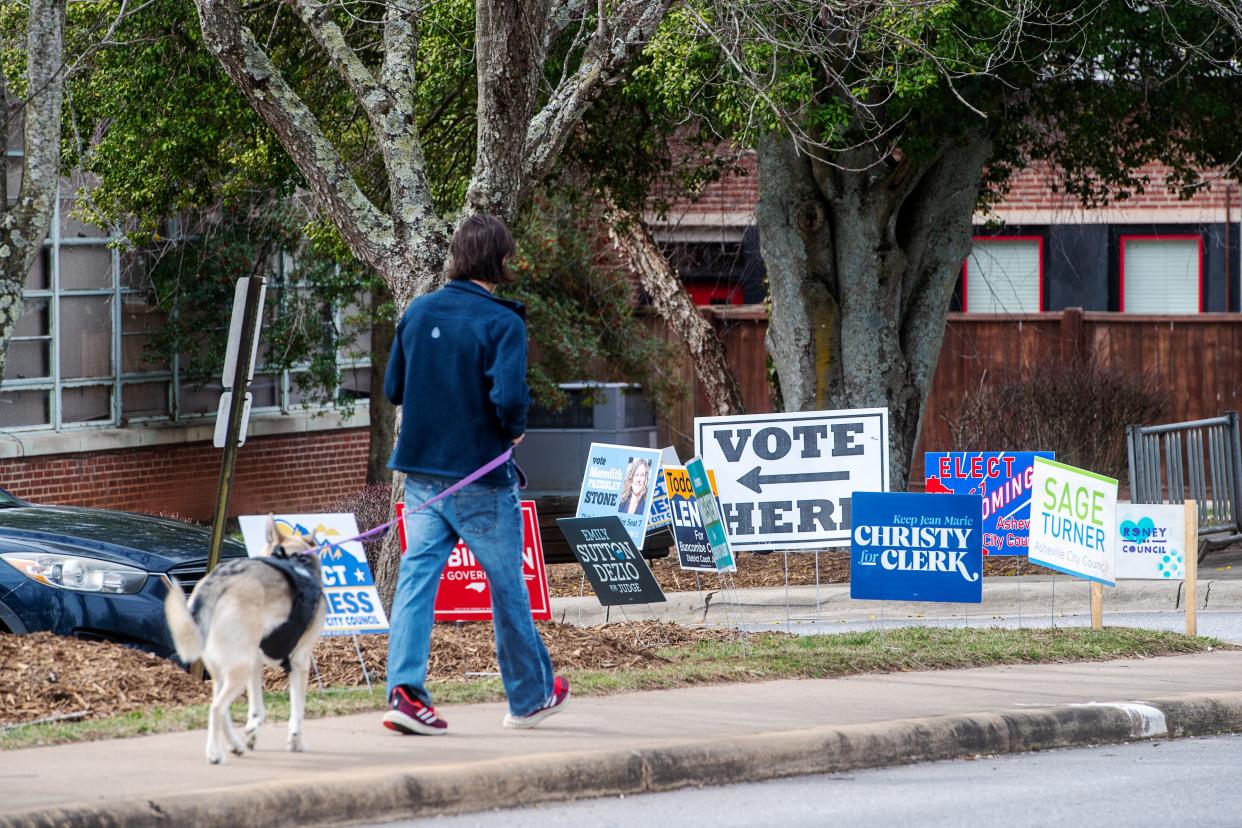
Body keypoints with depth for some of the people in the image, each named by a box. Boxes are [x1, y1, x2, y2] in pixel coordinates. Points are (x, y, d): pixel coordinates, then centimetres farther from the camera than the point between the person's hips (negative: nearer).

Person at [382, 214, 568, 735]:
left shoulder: (418, 313, 2)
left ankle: (404, 690, -16)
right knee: (507, 584, 11)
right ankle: (531, 696, 25)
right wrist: (514, 430, -4)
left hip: (421, 472, 4)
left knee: (417, 575, 1)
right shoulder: (502, 322, -14)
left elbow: (393, 388, 8)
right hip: (480, 475, -4)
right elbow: (508, 397, -25)